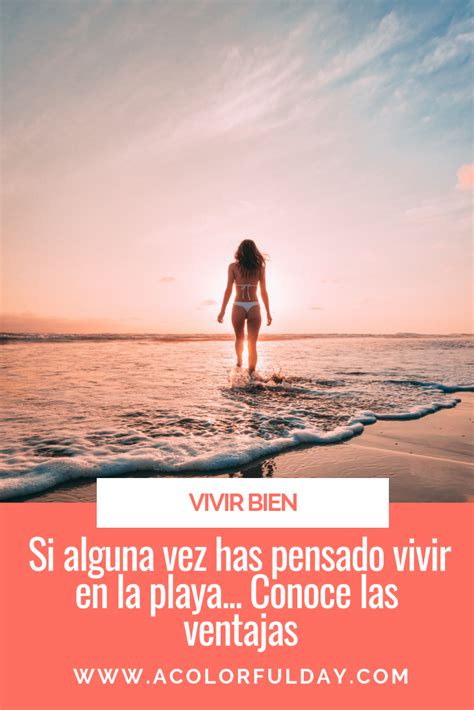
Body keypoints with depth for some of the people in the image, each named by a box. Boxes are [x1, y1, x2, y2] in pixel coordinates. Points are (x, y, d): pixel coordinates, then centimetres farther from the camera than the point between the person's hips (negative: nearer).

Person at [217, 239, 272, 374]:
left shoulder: (233, 266, 1)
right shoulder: (260, 267, 3)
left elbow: (228, 290, -4)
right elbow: (263, 292, 3)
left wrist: (222, 311, -1)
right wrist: (268, 312, 11)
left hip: (238, 307, 0)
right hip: (254, 308, 0)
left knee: (239, 338, 27)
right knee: (252, 344, 3)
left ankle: (239, 361, 16)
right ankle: (251, 375, -2)